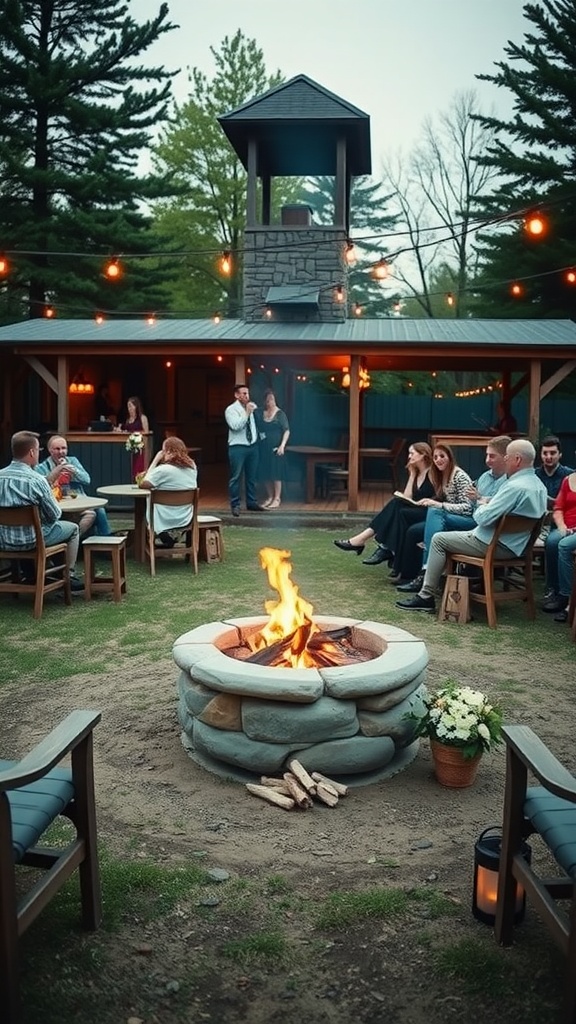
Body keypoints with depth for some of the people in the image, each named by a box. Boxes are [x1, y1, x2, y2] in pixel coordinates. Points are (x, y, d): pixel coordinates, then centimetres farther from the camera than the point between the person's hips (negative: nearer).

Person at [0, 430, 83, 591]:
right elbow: (55, 515, -12)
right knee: (72, 528, 18)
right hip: (30, 540, -6)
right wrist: (55, 501, 10)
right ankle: (69, 575, 23)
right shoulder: (36, 480, -20)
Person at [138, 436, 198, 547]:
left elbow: (142, 484, -13)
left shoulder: (163, 470, -20)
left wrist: (155, 460, -9)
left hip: (165, 522, -6)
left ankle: (164, 537, 21)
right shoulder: (192, 467, 0)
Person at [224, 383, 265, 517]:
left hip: (252, 445, 6)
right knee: (236, 477, -3)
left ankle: (251, 502, 24)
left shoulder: (252, 406, 8)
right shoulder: (231, 409, -8)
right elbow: (236, 426, -24)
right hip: (238, 447, -6)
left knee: (251, 476, 13)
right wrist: (247, 413, -24)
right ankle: (235, 505, 5)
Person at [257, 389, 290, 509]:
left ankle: (277, 499, 4)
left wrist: (282, 445, -16)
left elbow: (287, 431, -7)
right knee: (265, 473, 6)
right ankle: (270, 497, 18)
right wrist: (259, 437, -3)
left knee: (276, 473, -3)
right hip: (264, 448, 4)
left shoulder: (280, 414, -3)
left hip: (275, 448, -4)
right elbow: (258, 429, 16)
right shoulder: (261, 414, 9)